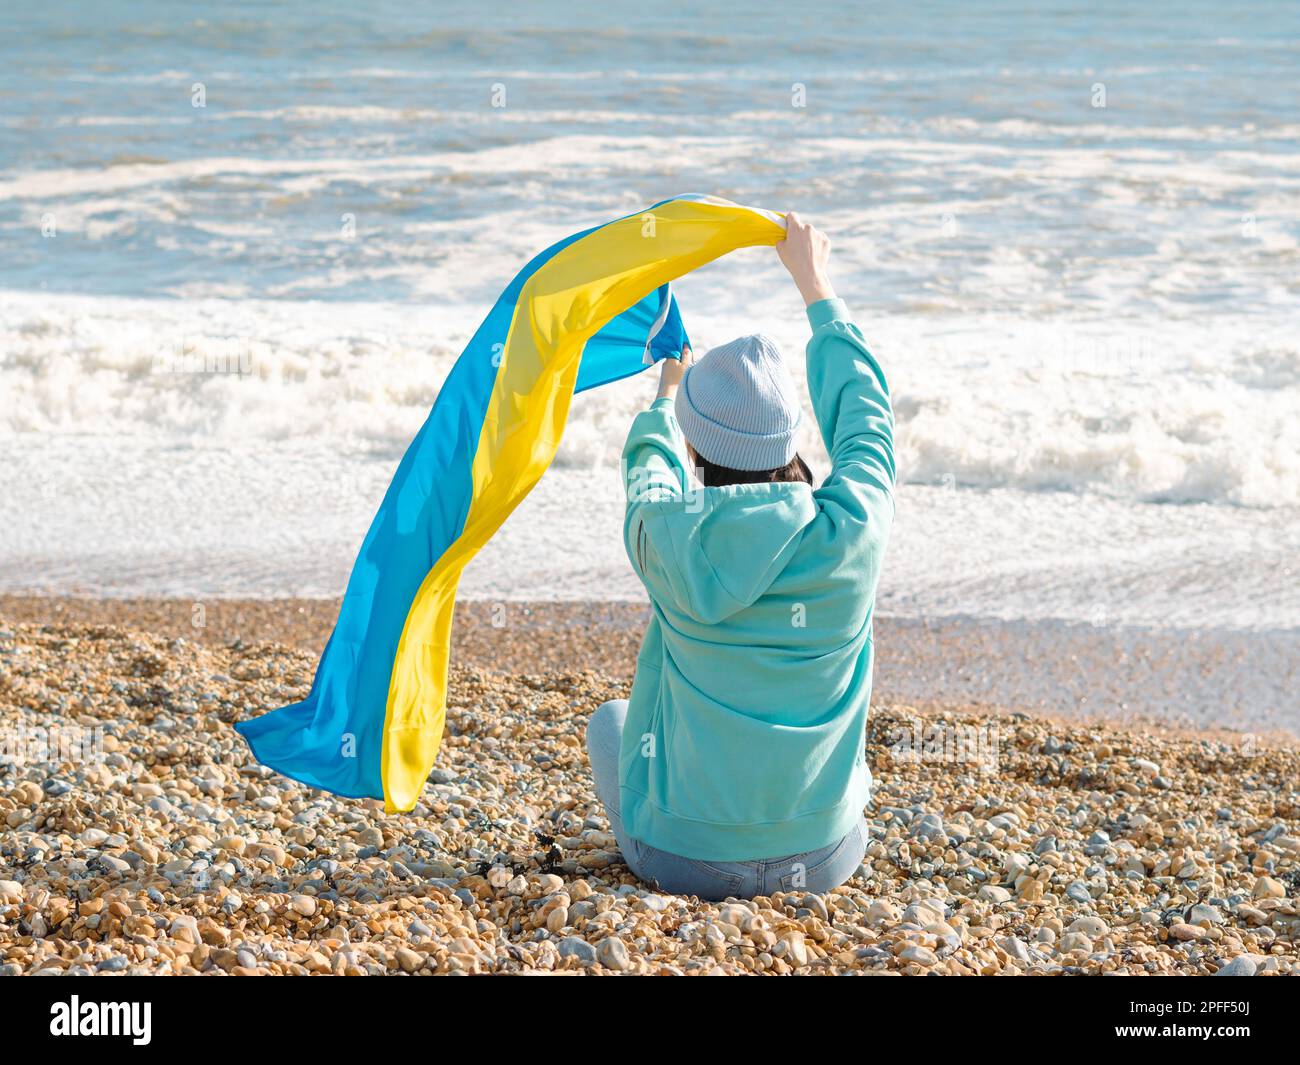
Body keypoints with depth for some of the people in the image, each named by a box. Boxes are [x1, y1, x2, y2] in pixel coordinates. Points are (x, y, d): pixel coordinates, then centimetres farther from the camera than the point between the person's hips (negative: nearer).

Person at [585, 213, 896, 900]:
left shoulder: (670, 541, -17)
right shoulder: (852, 532, -15)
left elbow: (650, 467, 10)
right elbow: (864, 409, 7)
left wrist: (666, 395, 32)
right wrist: (816, 286, 22)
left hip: (687, 861, -1)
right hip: (826, 860, 2)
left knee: (610, 720, 31)